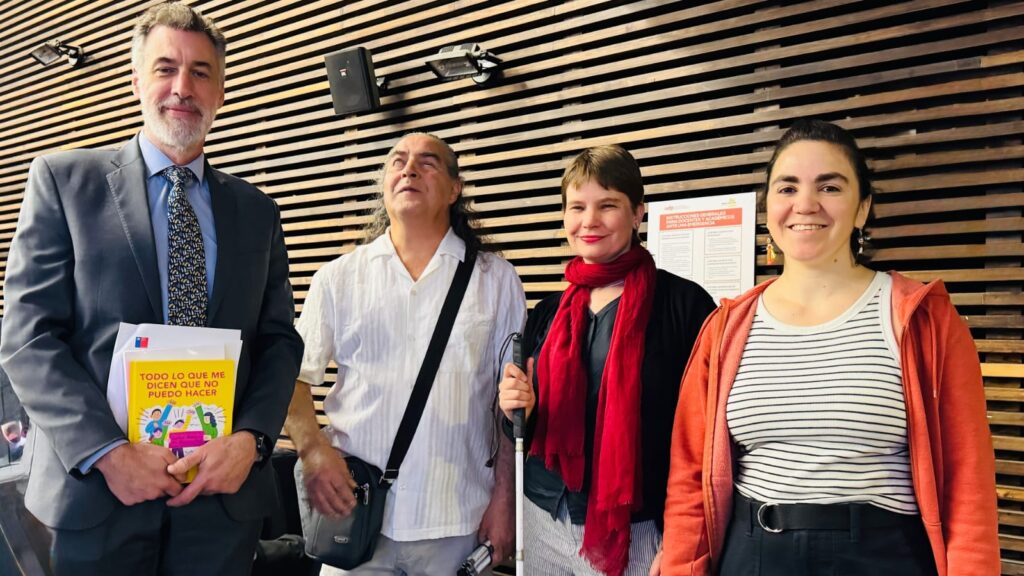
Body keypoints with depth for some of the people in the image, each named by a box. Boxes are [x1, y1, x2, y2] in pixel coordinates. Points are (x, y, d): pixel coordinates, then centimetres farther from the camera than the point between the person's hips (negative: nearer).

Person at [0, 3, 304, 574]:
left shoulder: (258, 212, 9)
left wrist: (250, 439, -10)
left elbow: (280, 340, 6)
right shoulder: (64, 179, 1)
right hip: (96, 489, -2)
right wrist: (110, 453, -14)